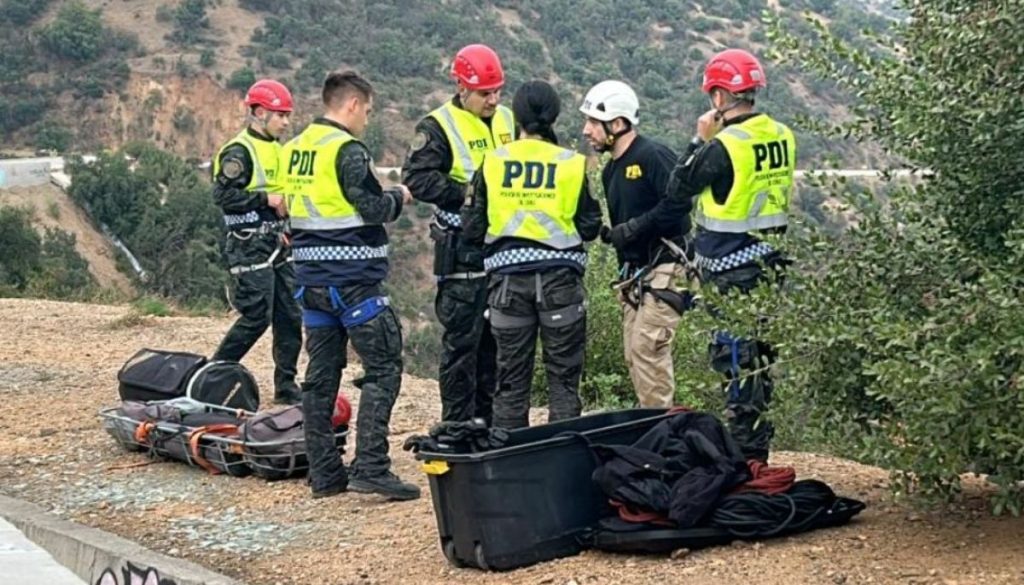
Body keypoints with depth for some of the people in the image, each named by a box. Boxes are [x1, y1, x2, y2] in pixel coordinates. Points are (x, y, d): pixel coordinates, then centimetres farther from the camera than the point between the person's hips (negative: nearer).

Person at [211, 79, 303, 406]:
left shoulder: (276, 149, 17)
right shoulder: (239, 152, -12)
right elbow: (223, 196, -21)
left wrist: (285, 204, 13)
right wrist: (267, 198, -21)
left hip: (276, 243, 9)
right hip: (250, 246, -9)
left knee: (290, 316, 6)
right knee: (257, 317, -9)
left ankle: (286, 386, 14)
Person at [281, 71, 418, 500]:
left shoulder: (295, 149, 12)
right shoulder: (347, 150, -14)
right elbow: (372, 208, -17)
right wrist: (399, 196, 4)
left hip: (311, 278, 8)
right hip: (352, 279, -8)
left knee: (321, 374, 10)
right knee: (383, 368, -3)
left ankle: (324, 473, 13)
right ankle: (370, 467, -10)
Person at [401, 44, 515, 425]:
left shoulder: (509, 121, 14)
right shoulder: (439, 127, -6)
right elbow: (416, 177, -16)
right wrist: (464, 194, -21)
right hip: (463, 249, -6)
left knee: (497, 337, 12)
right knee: (462, 339, -4)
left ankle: (487, 417, 22)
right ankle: (457, 424, 3)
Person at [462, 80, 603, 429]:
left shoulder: (493, 163, -1)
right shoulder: (572, 164, -3)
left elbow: (472, 229, 2)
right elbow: (590, 227, -1)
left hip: (508, 278, 1)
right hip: (560, 276, -1)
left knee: (511, 378, 10)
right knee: (563, 379, 7)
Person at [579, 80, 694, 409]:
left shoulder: (653, 156, -12)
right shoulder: (611, 171, 18)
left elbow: (679, 202, -24)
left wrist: (633, 228, -21)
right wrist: (609, 234, 8)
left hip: (663, 269, -9)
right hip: (634, 275, 9)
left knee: (648, 347, -14)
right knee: (634, 354, 7)